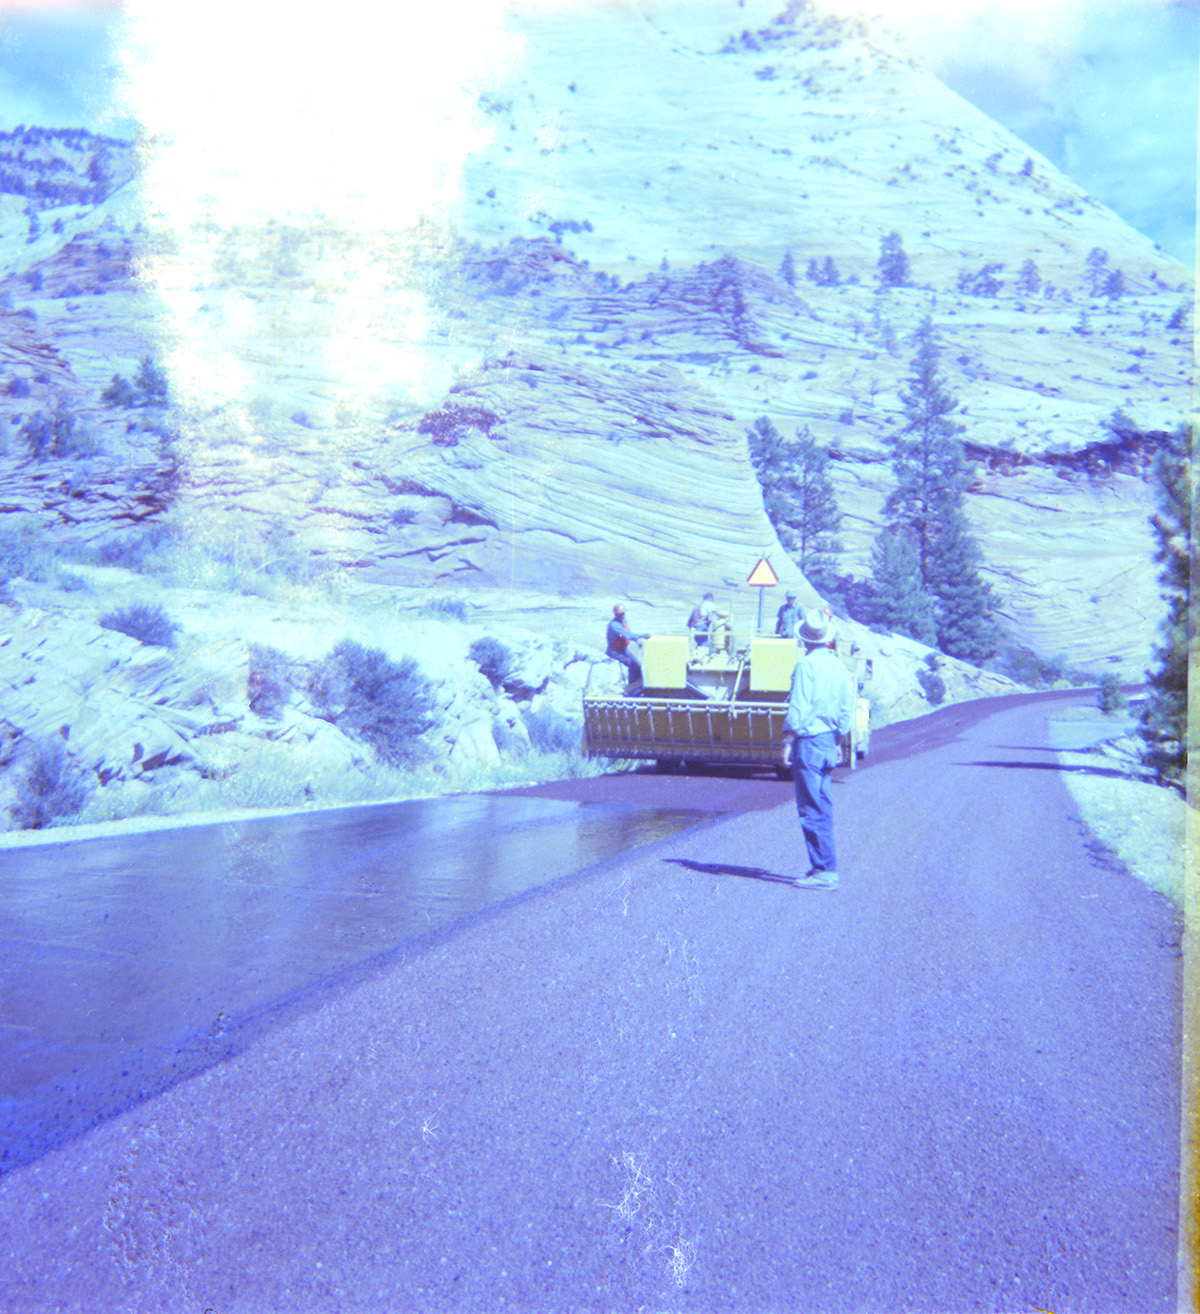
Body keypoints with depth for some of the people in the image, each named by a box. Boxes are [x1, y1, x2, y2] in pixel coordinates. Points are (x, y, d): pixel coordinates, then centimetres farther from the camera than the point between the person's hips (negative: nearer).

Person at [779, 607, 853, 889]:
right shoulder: (838, 665, 9)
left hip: (808, 740, -8)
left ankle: (824, 871, -4)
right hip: (828, 741, 8)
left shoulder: (806, 664, -13)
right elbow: (846, 710, 13)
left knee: (812, 809, -5)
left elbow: (798, 708, -17)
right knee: (822, 806, 15)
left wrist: (787, 742, -14)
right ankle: (824, 868, 20)